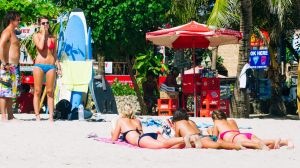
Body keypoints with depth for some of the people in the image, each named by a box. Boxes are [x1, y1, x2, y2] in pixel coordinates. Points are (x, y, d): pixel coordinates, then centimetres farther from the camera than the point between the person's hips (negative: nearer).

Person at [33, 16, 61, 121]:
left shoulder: (52, 37, 12)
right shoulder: (36, 36, 2)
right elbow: (40, 47, -16)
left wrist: (58, 67, 9)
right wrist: (43, 33, -7)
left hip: (51, 66, 2)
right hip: (39, 65, -2)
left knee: (50, 92, 2)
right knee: (37, 91, -3)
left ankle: (51, 117, 2)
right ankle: (37, 116, -2)